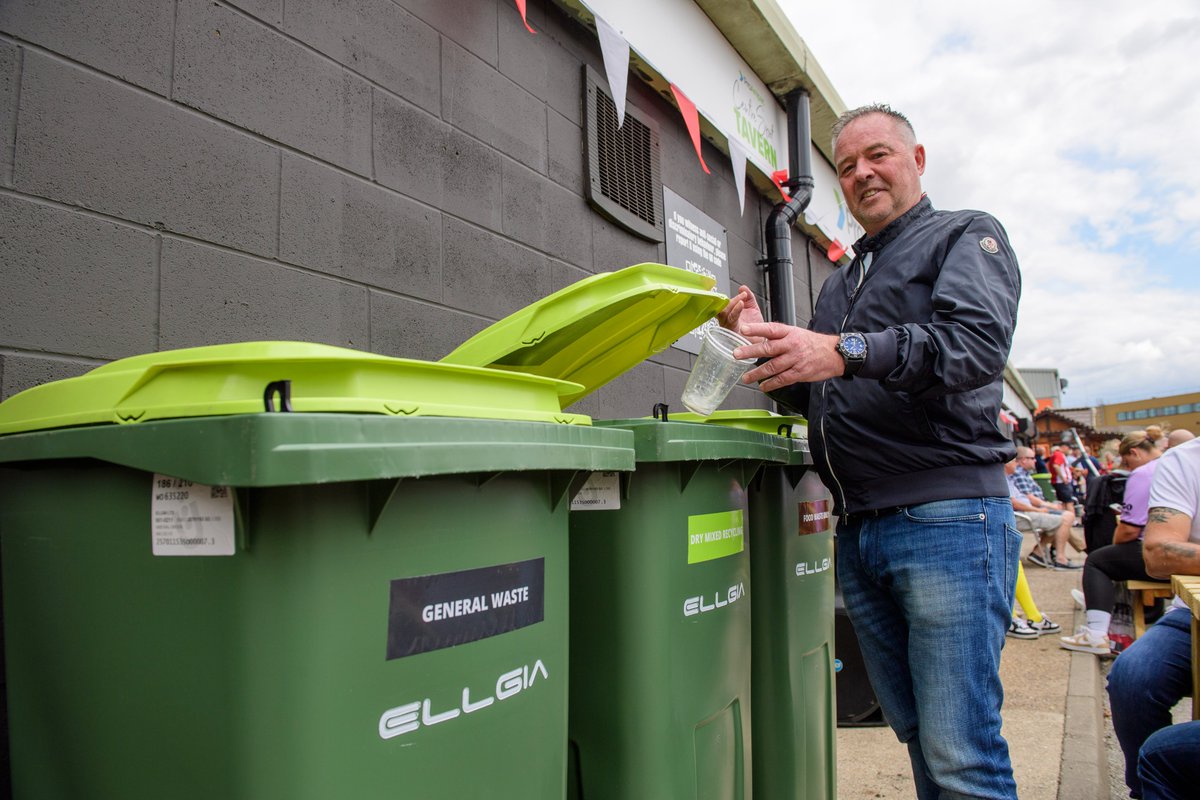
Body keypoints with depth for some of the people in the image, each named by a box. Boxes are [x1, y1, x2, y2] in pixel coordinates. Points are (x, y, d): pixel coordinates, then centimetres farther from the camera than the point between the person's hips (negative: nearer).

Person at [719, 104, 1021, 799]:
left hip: (947, 522, -6)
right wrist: (766, 343, 6)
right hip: (858, 530, 7)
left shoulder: (966, 237, 5)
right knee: (918, 734, 15)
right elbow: (814, 396, 23)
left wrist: (845, 351, -28)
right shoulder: (841, 281, 24)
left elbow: (978, 342, -16)